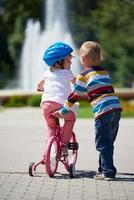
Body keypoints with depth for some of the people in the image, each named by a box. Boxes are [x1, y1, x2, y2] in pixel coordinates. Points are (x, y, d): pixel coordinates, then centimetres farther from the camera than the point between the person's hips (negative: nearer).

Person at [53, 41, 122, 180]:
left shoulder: (84, 76, 0)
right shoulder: (104, 71, 20)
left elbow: (74, 96, 4)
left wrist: (62, 112, 16)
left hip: (103, 111, -7)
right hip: (116, 108, 7)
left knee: (102, 144, -1)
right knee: (108, 143, 15)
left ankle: (108, 172, -3)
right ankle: (103, 169, 23)